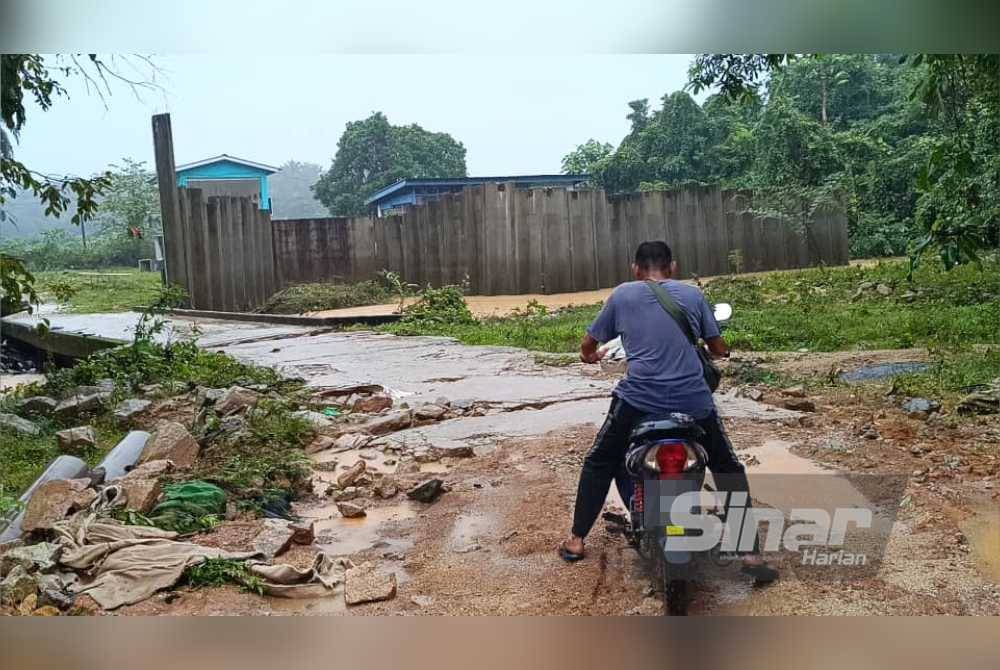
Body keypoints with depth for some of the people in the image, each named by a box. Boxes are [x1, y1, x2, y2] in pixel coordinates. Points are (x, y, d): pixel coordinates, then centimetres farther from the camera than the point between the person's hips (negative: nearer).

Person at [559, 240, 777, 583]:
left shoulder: (622, 294, 11)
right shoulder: (693, 294, 13)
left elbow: (587, 348, 17)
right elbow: (719, 348, 18)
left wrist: (593, 356, 41)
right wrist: (722, 349, 43)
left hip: (638, 398, -1)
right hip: (693, 400, 1)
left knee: (599, 463, 22)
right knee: (728, 468, 20)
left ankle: (577, 540, 25)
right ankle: (750, 554, 14)